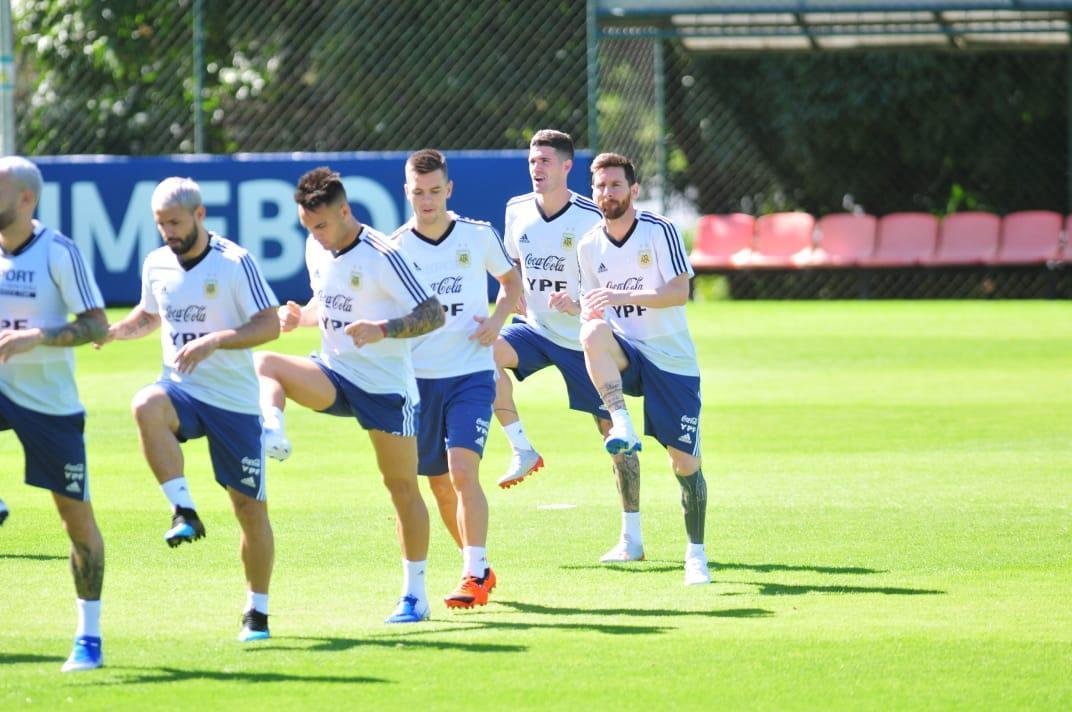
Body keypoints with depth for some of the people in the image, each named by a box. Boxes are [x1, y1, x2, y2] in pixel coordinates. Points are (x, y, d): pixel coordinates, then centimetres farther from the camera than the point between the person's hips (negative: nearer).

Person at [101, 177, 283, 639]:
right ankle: (184, 510, -28)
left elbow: (270, 324, -13)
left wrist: (215, 340, -25)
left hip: (235, 399, -3)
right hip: (182, 389, 3)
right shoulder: (156, 265, 5)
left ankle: (257, 613, 16)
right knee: (146, 406, -35)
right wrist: (113, 331, 3)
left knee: (250, 507, 1)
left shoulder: (235, 263, -10)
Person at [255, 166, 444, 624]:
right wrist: (300, 317, -1)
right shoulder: (316, 249, 4)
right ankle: (273, 434, -43)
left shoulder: (382, 256, -17)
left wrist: (385, 329, -33)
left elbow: (434, 314, -18)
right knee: (264, 363, -20)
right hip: (334, 374, 6)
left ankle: (415, 593, 9)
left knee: (403, 487, 0)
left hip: (386, 384, -6)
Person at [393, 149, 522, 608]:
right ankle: (478, 565, 27)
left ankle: (475, 575, -19)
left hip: (471, 374, -2)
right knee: (439, 483, 9)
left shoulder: (479, 236, -1)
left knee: (463, 470, -19)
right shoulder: (395, 248, -1)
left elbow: (512, 280, 16)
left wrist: (497, 319, -2)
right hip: (418, 377, 2)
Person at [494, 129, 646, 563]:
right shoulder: (517, 211, 3)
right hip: (535, 329, 4)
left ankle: (632, 536, 5)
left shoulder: (590, 219, -12)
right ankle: (522, 449, -14)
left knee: (611, 429, -3)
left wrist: (579, 304, -26)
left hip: (583, 337, -4)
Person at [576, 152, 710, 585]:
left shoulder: (660, 231, -10)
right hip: (626, 354, 3)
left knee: (685, 462, -4)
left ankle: (696, 554, 13)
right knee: (594, 331, -34)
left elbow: (680, 292, -18)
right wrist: (586, 310, -12)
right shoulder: (589, 246, 5)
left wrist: (624, 297, -31)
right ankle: (622, 424, -36)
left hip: (672, 359, -3)